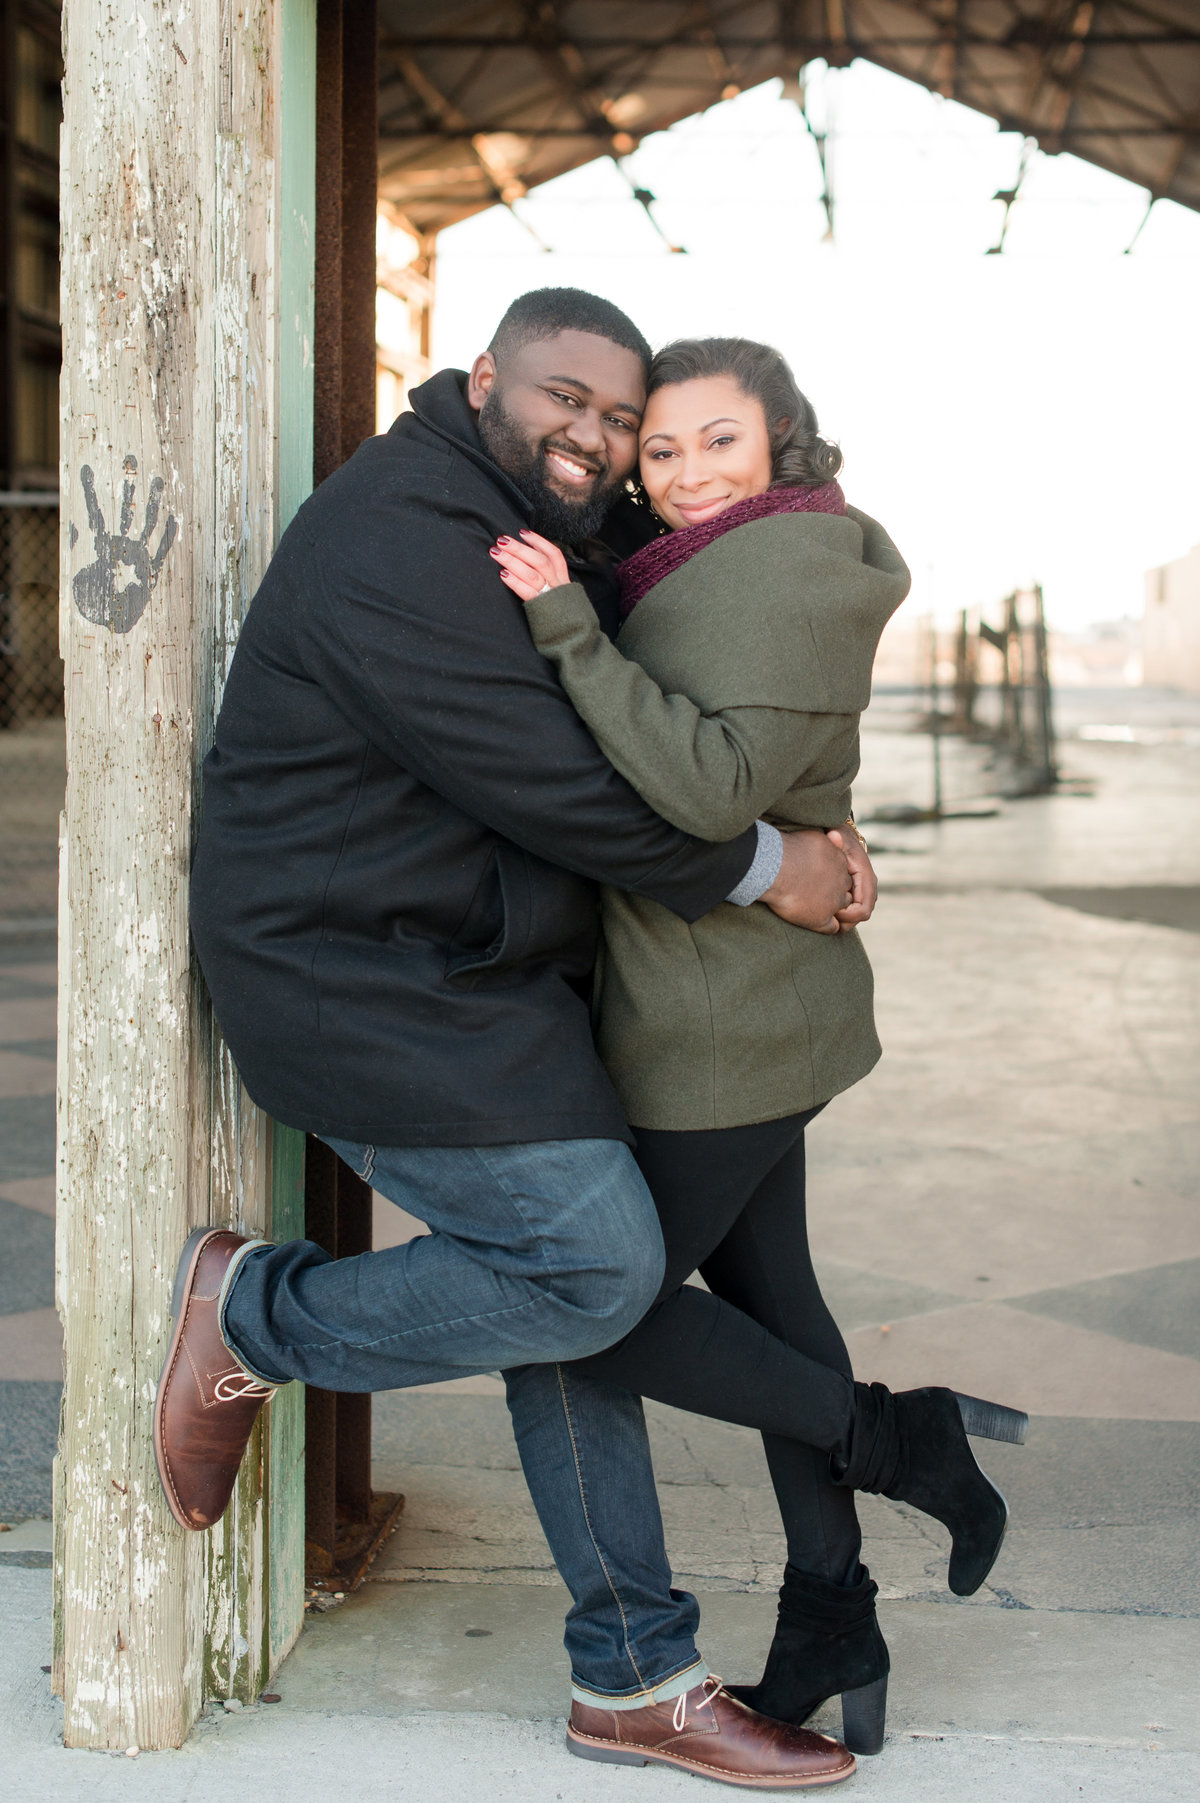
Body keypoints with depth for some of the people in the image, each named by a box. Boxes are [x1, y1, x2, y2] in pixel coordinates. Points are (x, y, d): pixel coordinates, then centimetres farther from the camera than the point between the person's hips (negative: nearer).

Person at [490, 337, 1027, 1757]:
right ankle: (831, 1617, 28)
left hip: (723, 1025, -10)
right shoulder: (710, 569, 13)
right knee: (759, 1288, 17)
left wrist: (567, 627, -28)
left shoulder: (785, 573, -18)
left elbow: (712, 787, -29)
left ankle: (896, 1439, 7)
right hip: (753, 1008, 10)